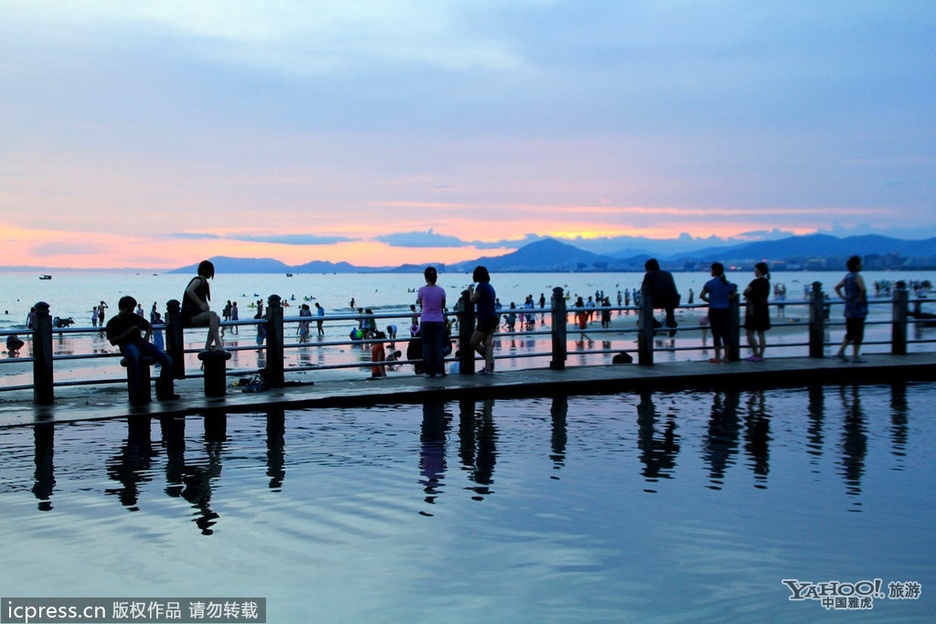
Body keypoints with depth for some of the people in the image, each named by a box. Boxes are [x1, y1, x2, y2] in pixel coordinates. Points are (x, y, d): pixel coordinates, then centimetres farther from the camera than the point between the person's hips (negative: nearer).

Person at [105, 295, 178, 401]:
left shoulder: (134, 317, 21)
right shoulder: (112, 323, 8)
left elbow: (149, 326, 33)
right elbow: (113, 342, -4)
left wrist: (147, 336, 11)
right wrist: (128, 332, -11)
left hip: (141, 343, 6)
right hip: (127, 345, -5)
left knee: (168, 360, -13)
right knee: (134, 356, -46)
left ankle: (164, 392, -6)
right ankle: (136, 388, -44)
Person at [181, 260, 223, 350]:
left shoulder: (204, 283, 18)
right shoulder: (198, 280, -10)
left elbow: (203, 302, 22)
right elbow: (189, 290, -31)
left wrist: (205, 306, 0)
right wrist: (201, 304, -26)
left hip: (196, 315, 9)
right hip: (189, 316, -9)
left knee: (217, 319, 1)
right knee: (212, 314, -24)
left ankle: (208, 346, 0)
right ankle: (218, 346, -32)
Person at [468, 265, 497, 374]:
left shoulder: (481, 286, -13)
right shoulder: (489, 286, 15)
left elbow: (473, 300, -8)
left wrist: (470, 291, 9)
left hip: (485, 319, -9)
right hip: (493, 319, 9)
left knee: (473, 343, 0)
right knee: (488, 344, 5)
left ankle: (490, 361, 2)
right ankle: (488, 368, 1)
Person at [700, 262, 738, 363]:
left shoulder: (710, 283, -9)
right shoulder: (727, 283, 4)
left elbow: (701, 295, -10)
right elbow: (734, 295, 10)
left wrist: (709, 300, 6)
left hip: (714, 310, -4)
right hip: (726, 310, 4)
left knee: (716, 334, 0)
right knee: (726, 333, 9)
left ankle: (717, 357, 2)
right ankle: (727, 356, 13)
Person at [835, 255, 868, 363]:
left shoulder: (847, 277, 10)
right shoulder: (857, 277, -14)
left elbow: (837, 287, 19)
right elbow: (863, 289, -31)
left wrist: (844, 297, 14)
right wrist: (861, 298, -17)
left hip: (849, 310, 8)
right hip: (858, 310, -8)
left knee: (850, 333, 17)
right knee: (858, 334, -1)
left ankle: (841, 352, 13)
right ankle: (855, 356, 1)